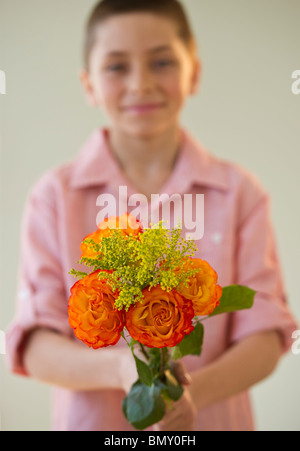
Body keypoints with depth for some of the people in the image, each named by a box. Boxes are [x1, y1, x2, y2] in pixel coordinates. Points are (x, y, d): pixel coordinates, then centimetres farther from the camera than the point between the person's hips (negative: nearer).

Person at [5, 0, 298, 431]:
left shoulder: (240, 192, -6)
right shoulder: (54, 196, -8)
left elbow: (264, 334, -10)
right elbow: (35, 347, -13)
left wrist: (194, 391, -28)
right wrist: (120, 368, -31)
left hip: (212, 420, 1)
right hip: (92, 422, 0)